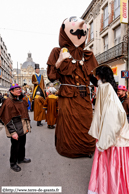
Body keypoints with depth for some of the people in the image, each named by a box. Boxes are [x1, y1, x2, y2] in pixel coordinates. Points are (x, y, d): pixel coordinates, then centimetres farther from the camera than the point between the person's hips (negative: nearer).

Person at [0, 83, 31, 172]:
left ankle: (21, 158, 42)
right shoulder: (9, 102, -17)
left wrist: (27, 125, 20)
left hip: (23, 128, 8)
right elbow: (8, 119, -19)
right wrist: (13, 132, -22)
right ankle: (13, 164, 27)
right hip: (16, 130, -8)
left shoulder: (21, 100, 10)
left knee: (22, 144, 21)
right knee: (15, 146, 7)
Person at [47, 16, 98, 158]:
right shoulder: (59, 52, 3)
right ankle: (68, 149, 25)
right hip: (67, 96, -4)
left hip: (84, 96, 4)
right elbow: (51, 76, -5)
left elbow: (95, 76, 13)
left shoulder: (87, 55, 13)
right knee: (68, 123, 3)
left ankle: (86, 148, 28)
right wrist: (60, 60, -16)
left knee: (86, 123, 8)